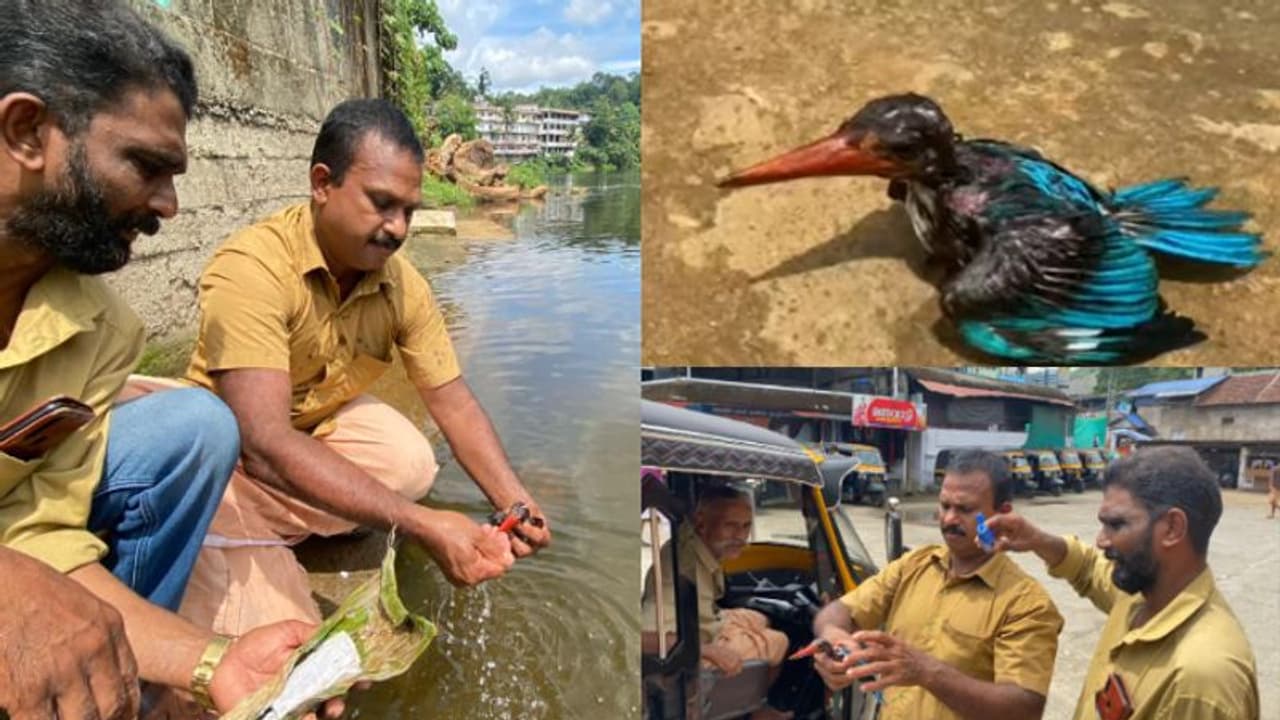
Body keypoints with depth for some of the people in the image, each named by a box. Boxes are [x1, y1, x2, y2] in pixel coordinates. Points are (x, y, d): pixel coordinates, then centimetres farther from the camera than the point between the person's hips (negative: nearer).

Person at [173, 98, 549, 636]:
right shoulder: (251, 269, -31)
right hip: (233, 453, -5)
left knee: (413, 462, -23)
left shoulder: (403, 283, -14)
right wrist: (421, 525, -45)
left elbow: (454, 403, -9)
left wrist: (516, 506, -25)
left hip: (321, 421, 6)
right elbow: (266, 447, -39)